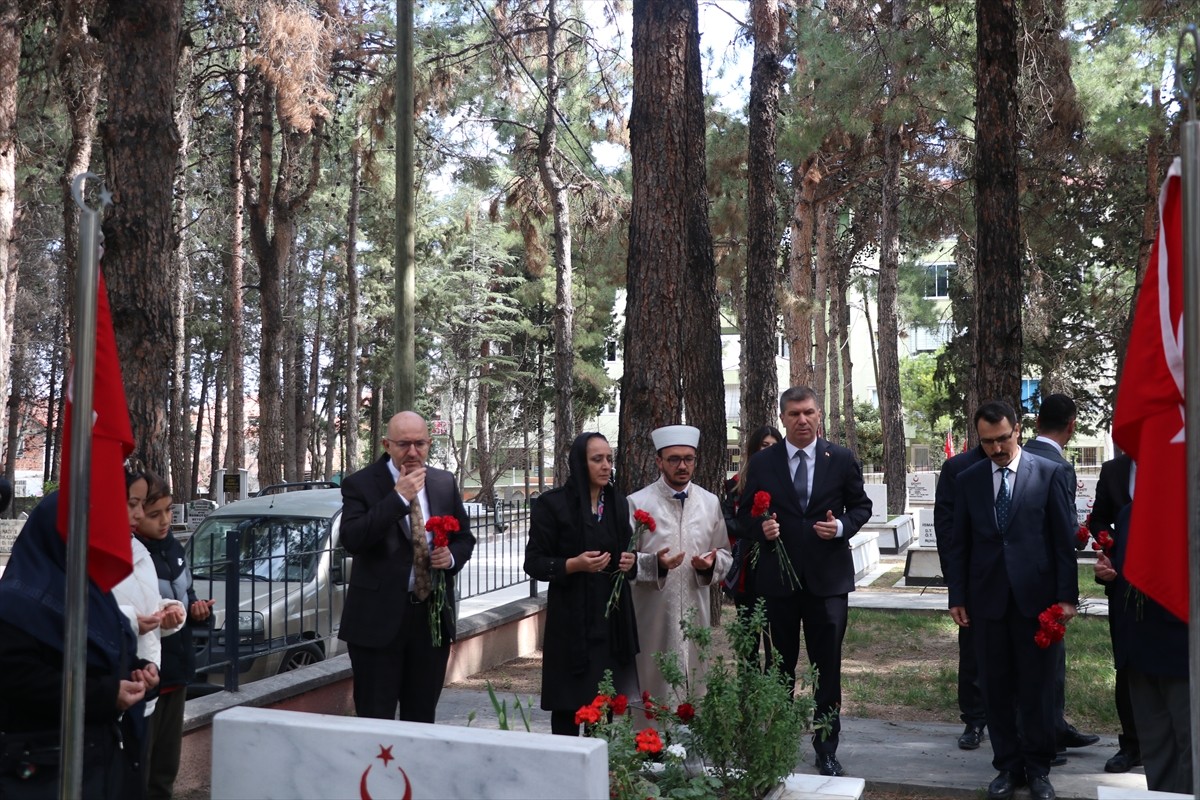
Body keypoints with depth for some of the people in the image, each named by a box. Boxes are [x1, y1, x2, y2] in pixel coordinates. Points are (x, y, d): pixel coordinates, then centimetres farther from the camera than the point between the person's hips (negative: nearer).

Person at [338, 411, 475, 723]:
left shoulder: (445, 483, 7)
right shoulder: (360, 484, -7)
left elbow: (464, 537, 16)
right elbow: (351, 540, -21)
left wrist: (452, 557, -7)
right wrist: (399, 497, -23)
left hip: (432, 616, 4)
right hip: (379, 617, -4)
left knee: (423, 717, 15)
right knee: (375, 718, 2)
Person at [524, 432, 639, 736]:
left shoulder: (618, 503, 11)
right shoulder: (552, 504, -6)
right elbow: (533, 563, -6)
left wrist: (629, 562, -2)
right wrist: (574, 564, -21)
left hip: (613, 617, 5)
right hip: (572, 620, -4)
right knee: (569, 705, -1)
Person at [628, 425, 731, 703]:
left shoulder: (710, 502, 7)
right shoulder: (637, 503, -5)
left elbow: (725, 555, 13)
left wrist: (711, 563, -9)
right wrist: (655, 563, -21)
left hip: (696, 614, 3)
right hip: (653, 616, -3)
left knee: (695, 688, 10)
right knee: (654, 688, 1)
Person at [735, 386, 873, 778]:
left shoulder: (842, 459, 1)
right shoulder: (762, 462, 0)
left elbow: (861, 506, 7)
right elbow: (746, 514, 6)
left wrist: (842, 526, -12)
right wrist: (760, 527, -15)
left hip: (828, 576, 0)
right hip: (777, 576, 1)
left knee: (827, 664, 5)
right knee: (780, 664, 13)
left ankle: (827, 746, 18)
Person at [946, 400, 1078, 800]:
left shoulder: (1050, 473, -1)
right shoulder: (968, 480, 6)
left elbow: (1064, 538, -1)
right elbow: (959, 543, 9)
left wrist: (1067, 596, -5)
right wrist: (957, 597, 5)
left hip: (1035, 596, -2)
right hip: (987, 598, 2)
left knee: (1037, 687, 6)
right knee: (996, 688, 7)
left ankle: (1037, 768, 20)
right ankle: (1008, 765, 19)